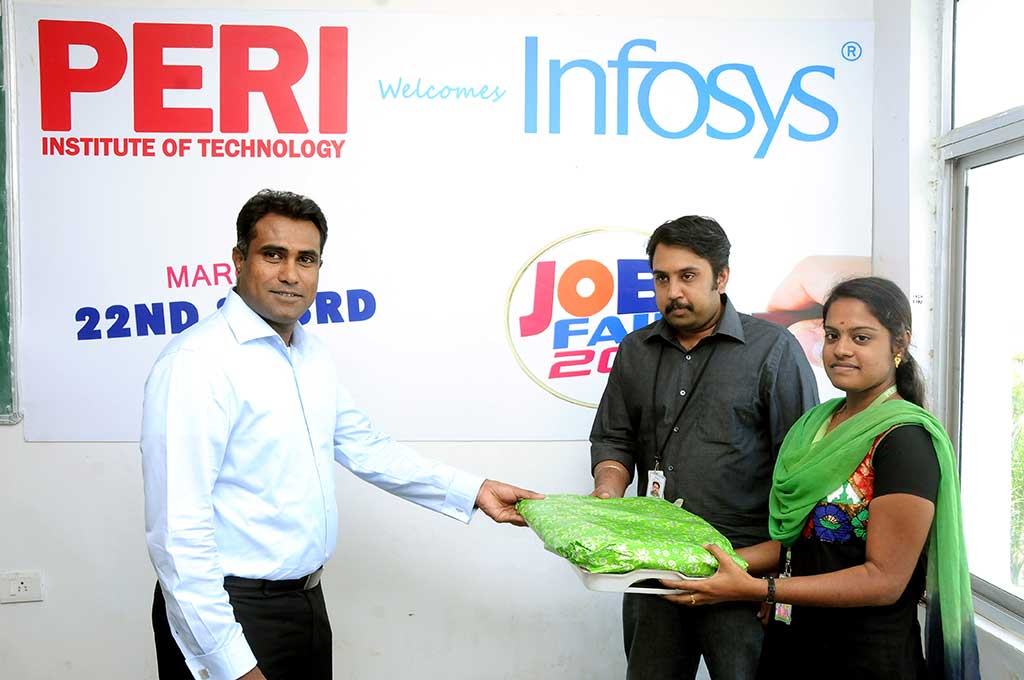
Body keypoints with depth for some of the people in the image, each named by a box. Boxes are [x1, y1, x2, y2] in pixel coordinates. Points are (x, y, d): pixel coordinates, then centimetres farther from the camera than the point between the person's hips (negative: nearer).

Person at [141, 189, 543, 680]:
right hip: (232, 610, -8)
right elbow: (177, 528, -22)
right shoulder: (198, 361, -20)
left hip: (307, 600, 8)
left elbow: (364, 447, 14)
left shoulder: (312, 354, 6)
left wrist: (472, 491, 10)